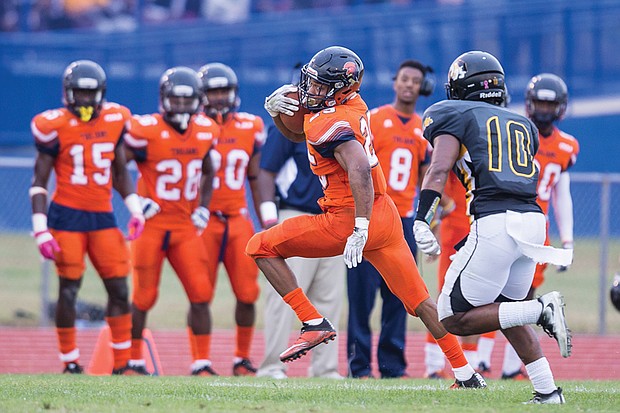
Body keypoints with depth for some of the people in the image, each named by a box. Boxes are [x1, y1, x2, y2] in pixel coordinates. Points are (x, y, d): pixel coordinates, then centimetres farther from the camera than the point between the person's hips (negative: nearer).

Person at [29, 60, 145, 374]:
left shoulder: (114, 121, 6)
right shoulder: (56, 127, -7)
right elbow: (39, 182, -3)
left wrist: (135, 209, 6)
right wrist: (41, 229, -10)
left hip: (102, 217, 4)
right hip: (67, 216, -4)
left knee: (119, 289, 1)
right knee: (68, 289, -3)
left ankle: (122, 361, 8)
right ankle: (70, 362, 7)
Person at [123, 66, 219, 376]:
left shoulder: (204, 132, 5)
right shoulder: (146, 131, -12)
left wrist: (203, 207, 10)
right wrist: (136, 201, -13)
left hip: (185, 228, 4)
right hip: (152, 226, -4)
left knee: (201, 295, -5)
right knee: (144, 298, 1)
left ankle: (202, 363, 1)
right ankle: (134, 360, 17)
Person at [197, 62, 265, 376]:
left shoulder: (250, 128, 7)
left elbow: (255, 179, 14)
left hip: (238, 220, 3)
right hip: (204, 220, -3)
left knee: (247, 294, 1)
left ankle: (242, 359, 16)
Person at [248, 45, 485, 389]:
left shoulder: (330, 123, -18)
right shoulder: (352, 103, 9)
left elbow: (359, 170, -33)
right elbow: (298, 134, 25)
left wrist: (360, 229, -35)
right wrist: (276, 110, 6)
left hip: (349, 219, -9)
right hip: (385, 215, 9)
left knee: (261, 247, 0)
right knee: (419, 301, 14)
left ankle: (314, 323, -4)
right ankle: (467, 376, 14)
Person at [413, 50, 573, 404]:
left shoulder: (456, 115, 8)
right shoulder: (522, 124, 25)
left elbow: (439, 169, -7)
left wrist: (421, 223, -16)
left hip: (495, 222, -6)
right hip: (534, 220, 6)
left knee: (455, 319, 1)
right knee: (506, 308, 26)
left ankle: (541, 310, -17)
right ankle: (547, 390, 14)